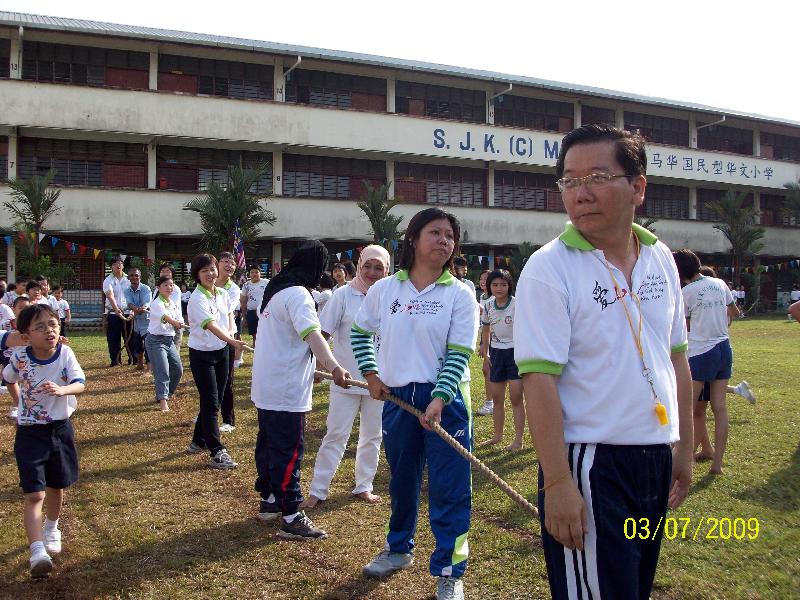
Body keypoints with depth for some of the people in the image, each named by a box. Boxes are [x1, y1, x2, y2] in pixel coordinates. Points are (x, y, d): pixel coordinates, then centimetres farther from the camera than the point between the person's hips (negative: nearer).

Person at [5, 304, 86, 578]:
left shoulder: (65, 353, -13)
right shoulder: (19, 358, -14)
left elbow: (80, 384, -25)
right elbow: (8, 378, 9)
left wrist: (62, 389, -43)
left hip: (60, 429, 2)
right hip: (30, 433, -2)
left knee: (56, 487, 18)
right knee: (34, 494, -11)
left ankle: (52, 529, 44)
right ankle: (37, 552, -14)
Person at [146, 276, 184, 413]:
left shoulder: (174, 304, 10)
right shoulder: (156, 303, -14)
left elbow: (179, 323, 4)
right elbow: (164, 316, -35)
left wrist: (179, 325, -18)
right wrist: (175, 322, -53)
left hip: (169, 340, 7)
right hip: (156, 340, -7)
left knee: (177, 370, 9)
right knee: (162, 371, -15)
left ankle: (167, 393, 30)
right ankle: (163, 401, -18)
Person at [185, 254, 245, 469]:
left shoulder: (222, 294, 2)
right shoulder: (197, 299, -20)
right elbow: (211, 325, -32)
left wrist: (231, 334, -1)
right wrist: (231, 340, -45)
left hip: (221, 351, 7)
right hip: (202, 354, -7)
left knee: (214, 400, 14)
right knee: (210, 403, -6)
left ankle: (198, 441, 32)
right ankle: (217, 453, -3)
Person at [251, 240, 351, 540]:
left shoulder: (275, 288, 13)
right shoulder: (297, 294, -19)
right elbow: (312, 334, -35)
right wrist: (334, 367, -48)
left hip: (265, 386, 10)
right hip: (286, 390, -10)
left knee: (269, 443, 19)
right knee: (289, 451, -4)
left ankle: (268, 499, 32)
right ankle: (291, 517, 1)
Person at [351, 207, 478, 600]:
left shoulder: (460, 294, -6)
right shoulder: (384, 289, 2)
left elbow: (459, 354, -12)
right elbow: (360, 331, 17)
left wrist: (438, 400, -23)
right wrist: (371, 375, 7)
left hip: (445, 400, -3)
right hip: (397, 399, 3)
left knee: (450, 487, -1)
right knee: (401, 480, 18)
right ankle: (399, 549, 39)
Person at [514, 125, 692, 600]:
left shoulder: (660, 258, 5)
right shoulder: (549, 268, -14)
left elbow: (677, 356, 13)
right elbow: (539, 379, -19)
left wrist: (685, 445, 14)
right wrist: (557, 482, -23)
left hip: (656, 459, 7)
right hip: (590, 463, -6)